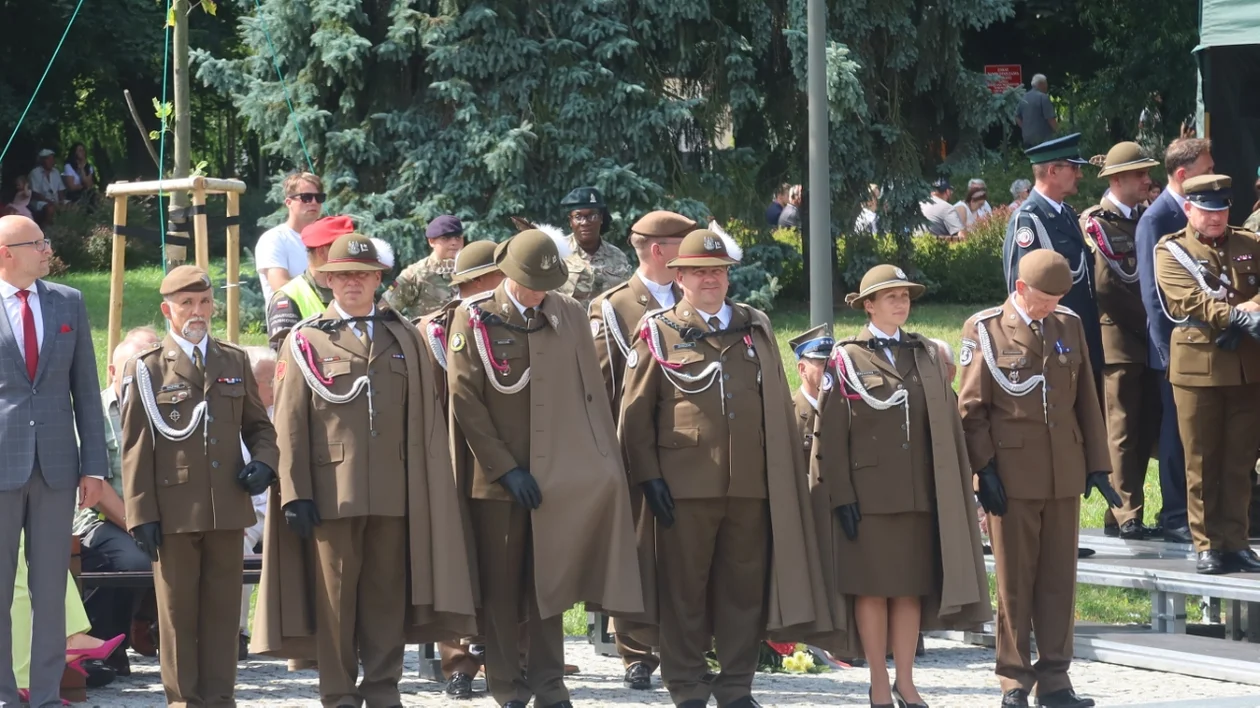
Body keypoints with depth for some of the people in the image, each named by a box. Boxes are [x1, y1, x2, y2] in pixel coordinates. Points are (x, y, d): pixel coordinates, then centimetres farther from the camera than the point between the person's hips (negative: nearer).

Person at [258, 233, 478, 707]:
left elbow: (425, 421, 11)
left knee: (388, 595, 5)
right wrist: (295, 492, -7)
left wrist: (424, 489, 4)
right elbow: (289, 425, 1)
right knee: (334, 598, 0)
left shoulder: (405, 338, 13)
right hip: (331, 492, -2)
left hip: (395, 492, 2)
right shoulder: (305, 342, 6)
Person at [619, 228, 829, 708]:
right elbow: (635, 412, 2)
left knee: (745, 587, 5)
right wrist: (648, 476, -6)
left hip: (753, 484, 3)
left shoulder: (757, 327, 14)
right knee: (684, 589, 1)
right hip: (686, 484, -3)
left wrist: (784, 474, 10)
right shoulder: (658, 331, 4)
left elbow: (778, 406, 16)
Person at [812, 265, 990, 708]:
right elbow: (830, 434, -3)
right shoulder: (845, 359, 1)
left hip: (919, 492, 4)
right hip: (868, 494, -3)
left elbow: (946, 424, 13)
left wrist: (957, 485, 7)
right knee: (872, 589, -1)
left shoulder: (926, 355, 13)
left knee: (912, 588, 4)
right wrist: (841, 497, -10)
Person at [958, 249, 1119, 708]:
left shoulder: (1069, 325, 10)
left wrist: (1097, 464, 8)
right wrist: (985, 468, -10)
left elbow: (1086, 400, 12)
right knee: (1015, 583, 2)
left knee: (1060, 580, 5)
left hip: (1065, 476, 4)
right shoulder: (985, 330, -2)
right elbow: (971, 408, -3)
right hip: (1012, 476, -4)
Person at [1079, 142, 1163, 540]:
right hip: (1118, 339, -7)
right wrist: (1146, 322, -10)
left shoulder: (1143, 220, 16)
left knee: (1145, 430, 6)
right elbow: (1107, 284, -13)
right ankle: (1127, 515, -4)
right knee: (1123, 430, -6)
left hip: (1146, 340, 7)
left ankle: (1121, 515, 12)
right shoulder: (1096, 223, -6)